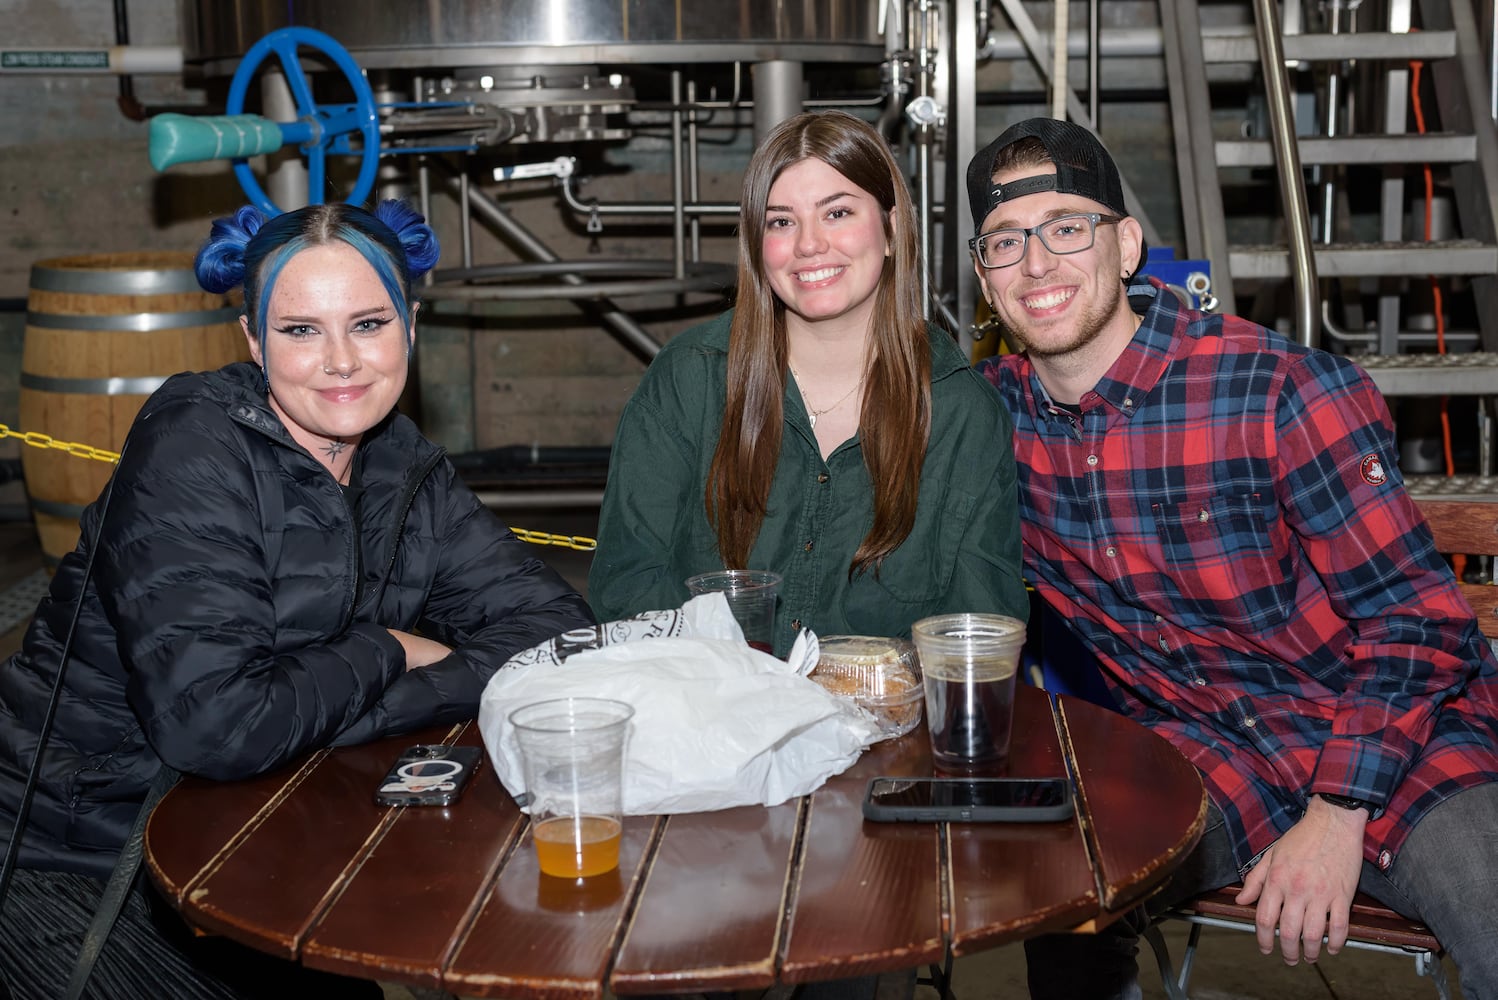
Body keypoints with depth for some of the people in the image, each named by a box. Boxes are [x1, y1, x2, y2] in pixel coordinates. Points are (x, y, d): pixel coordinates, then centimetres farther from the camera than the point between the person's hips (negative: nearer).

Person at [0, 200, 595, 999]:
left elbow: (556, 628, -7)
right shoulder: (195, 451, -18)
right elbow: (213, 723, -30)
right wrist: (385, 654, -14)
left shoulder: (405, 474, 2)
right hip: (70, 865, -6)